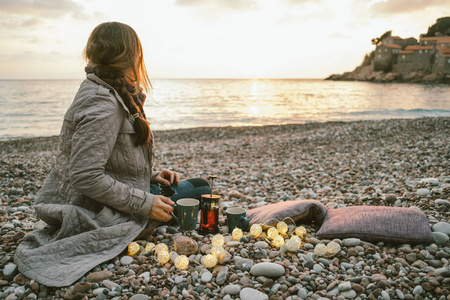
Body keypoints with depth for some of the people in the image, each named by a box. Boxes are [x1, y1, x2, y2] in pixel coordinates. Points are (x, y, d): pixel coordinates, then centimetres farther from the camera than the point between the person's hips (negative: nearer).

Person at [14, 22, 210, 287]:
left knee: (201, 186, 21)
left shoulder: (108, 93, 6)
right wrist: (145, 203, -24)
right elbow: (86, 177, -30)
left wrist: (151, 175, 6)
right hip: (103, 214, -10)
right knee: (201, 190, 2)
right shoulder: (103, 104, -26)